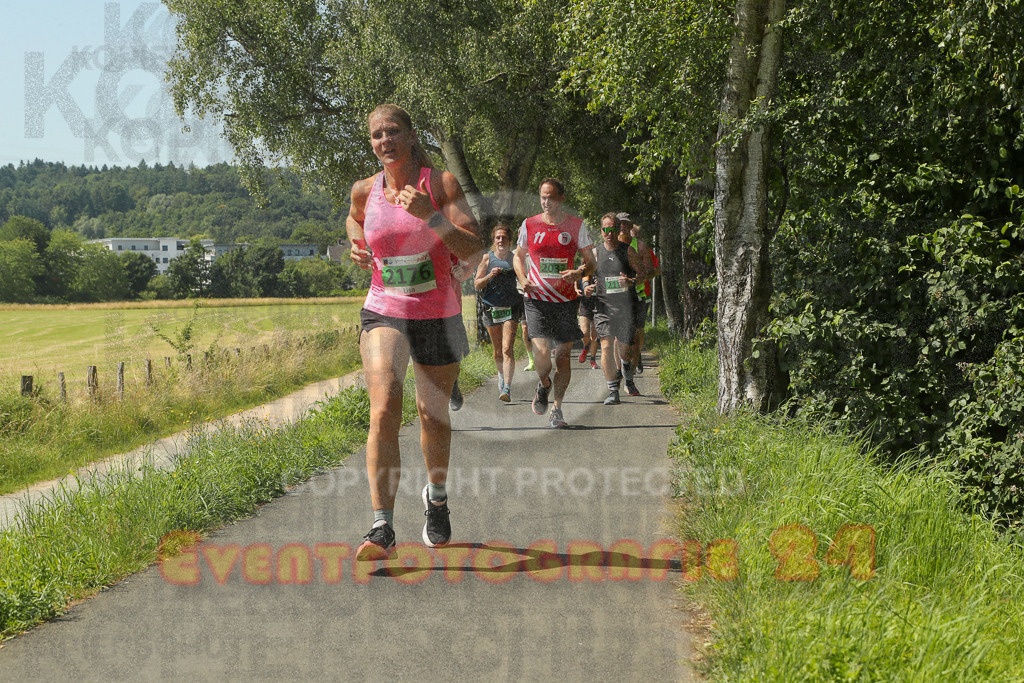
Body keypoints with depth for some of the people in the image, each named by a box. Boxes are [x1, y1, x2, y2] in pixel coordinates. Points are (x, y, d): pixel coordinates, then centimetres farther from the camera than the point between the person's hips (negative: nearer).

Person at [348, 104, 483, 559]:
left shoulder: (440, 184, -7)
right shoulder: (364, 191, 2)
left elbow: (473, 251, -14)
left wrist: (429, 215, -26)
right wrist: (357, 248, 6)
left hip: (438, 317, 0)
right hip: (383, 314, 1)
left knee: (433, 415, 14)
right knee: (383, 410, -19)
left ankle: (436, 496, 42)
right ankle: (382, 528, -23)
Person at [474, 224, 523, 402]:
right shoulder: (488, 258, 4)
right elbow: (477, 284, 2)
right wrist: (490, 276, -15)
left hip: (511, 307, -1)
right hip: (492, 307, 1)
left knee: (507, 349, -15)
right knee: (498, 351, 12)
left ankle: (507, 388, -20)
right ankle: (502, 375, 40)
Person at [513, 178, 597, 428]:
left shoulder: (576, 226, 2)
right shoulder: (529, 225, 4)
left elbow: (590, 262, 7)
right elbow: (518, 256, 17)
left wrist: (578, 273, -16)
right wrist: (523, 280, -2)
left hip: (566, 300, 1)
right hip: (536, 299, -1)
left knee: (563, 354, 2)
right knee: (542, 354, -15)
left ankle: (556, 409, 16)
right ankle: (544, 384, 19)